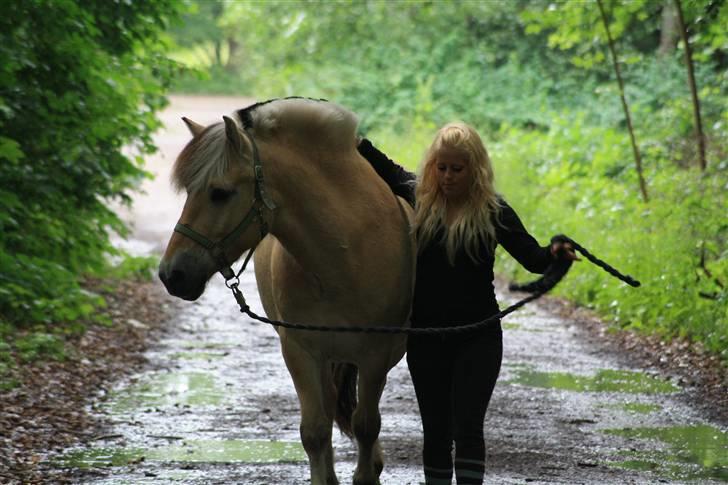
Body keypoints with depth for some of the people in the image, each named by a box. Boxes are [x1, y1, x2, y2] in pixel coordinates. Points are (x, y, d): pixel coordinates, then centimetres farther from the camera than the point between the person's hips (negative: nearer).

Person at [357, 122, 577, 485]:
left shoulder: (493, 211, -8)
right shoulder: (418, 197, 0)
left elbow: (530, 256, -17)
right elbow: (383, 168, 16)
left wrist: (554, 253, -36)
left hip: (477, 336, -3)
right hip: (426, 336, 3)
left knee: (468, 427, -8)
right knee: (435, 429, 10)